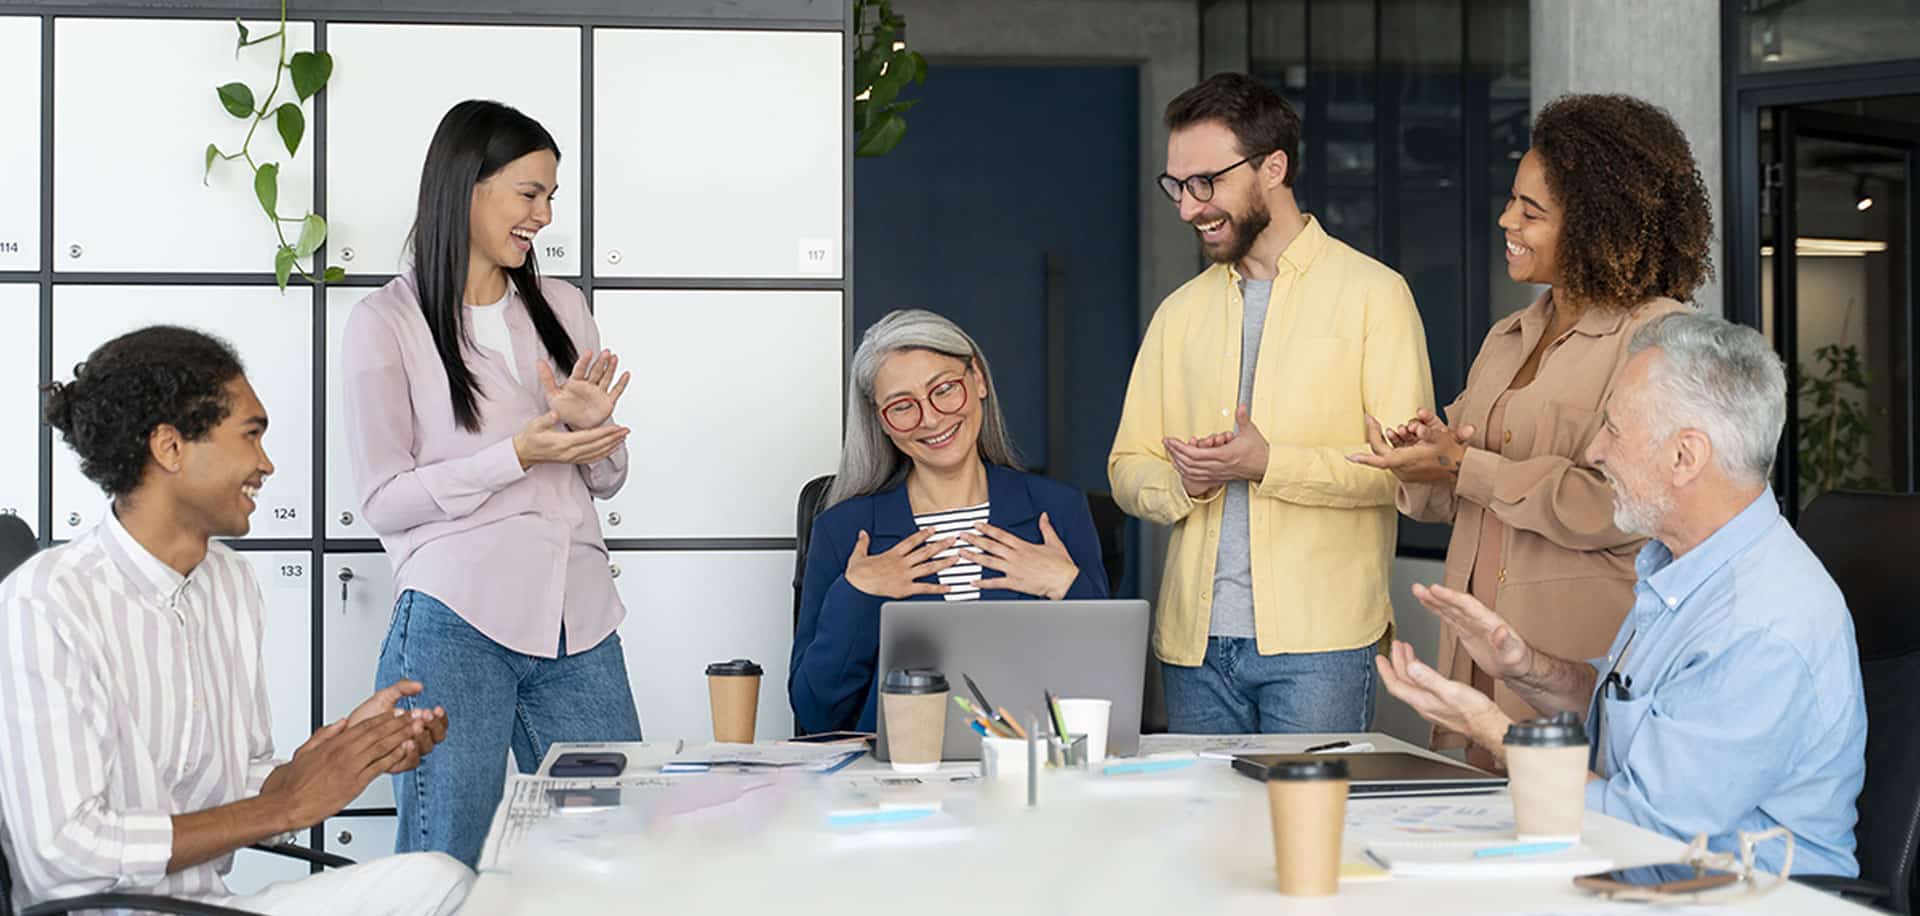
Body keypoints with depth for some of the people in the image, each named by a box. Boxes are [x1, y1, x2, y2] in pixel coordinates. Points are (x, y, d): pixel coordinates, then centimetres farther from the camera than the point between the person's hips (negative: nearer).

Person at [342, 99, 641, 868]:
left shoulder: (561, 308, 15)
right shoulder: (385, 324, 0)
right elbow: (385, 502, -4)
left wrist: (594, 427, -5)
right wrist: (518, 455, -13)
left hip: (577, 618, 5)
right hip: (457, 623, -5)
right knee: (439, 866, 1)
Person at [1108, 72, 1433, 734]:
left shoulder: (1372, 293, 0)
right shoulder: (1180, 312, 16)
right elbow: (1128, 469, 15)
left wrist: (1269, 463, -17)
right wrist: (1180, 481, -7)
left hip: (1318, 638, -4)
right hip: (1194, 640, 4)